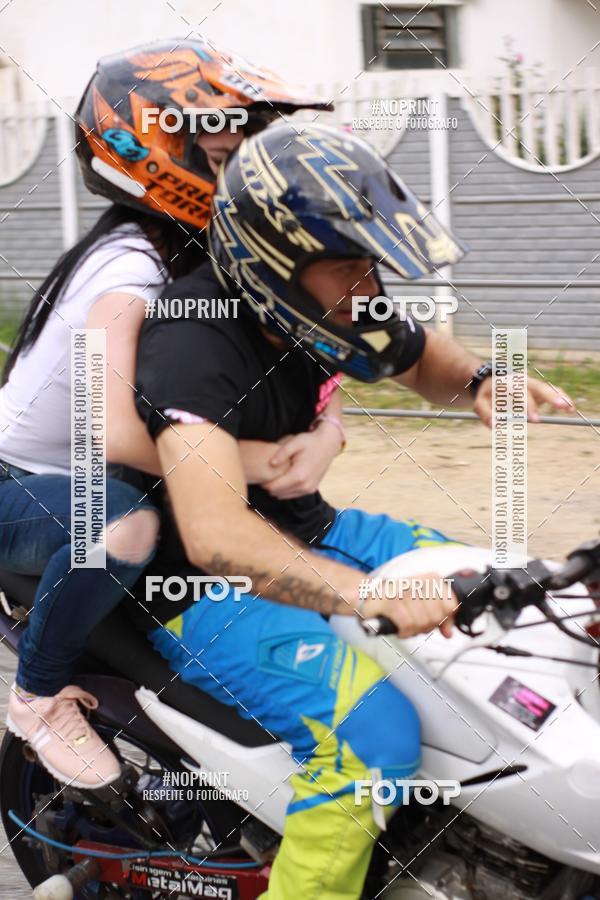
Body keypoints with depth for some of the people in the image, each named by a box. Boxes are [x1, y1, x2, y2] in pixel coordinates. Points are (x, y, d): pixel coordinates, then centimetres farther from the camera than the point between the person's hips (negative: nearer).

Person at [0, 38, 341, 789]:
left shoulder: (202, 258, -1)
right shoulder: (129, 269, -28)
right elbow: (115, 430, -42)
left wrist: (323, 434, -26)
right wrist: (262, 461, -35)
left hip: (80, 480, 9)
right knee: (126, 524, -37)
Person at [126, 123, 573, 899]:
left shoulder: (325, 305, -4)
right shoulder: (192, 344, -31)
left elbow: (419, 359, 18)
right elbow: (213, 535, -46)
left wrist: (479, 382, -7)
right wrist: (368, 592, -57)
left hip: (304, 532, 9)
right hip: (205, 588, -9)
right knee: (373, 735, -29)